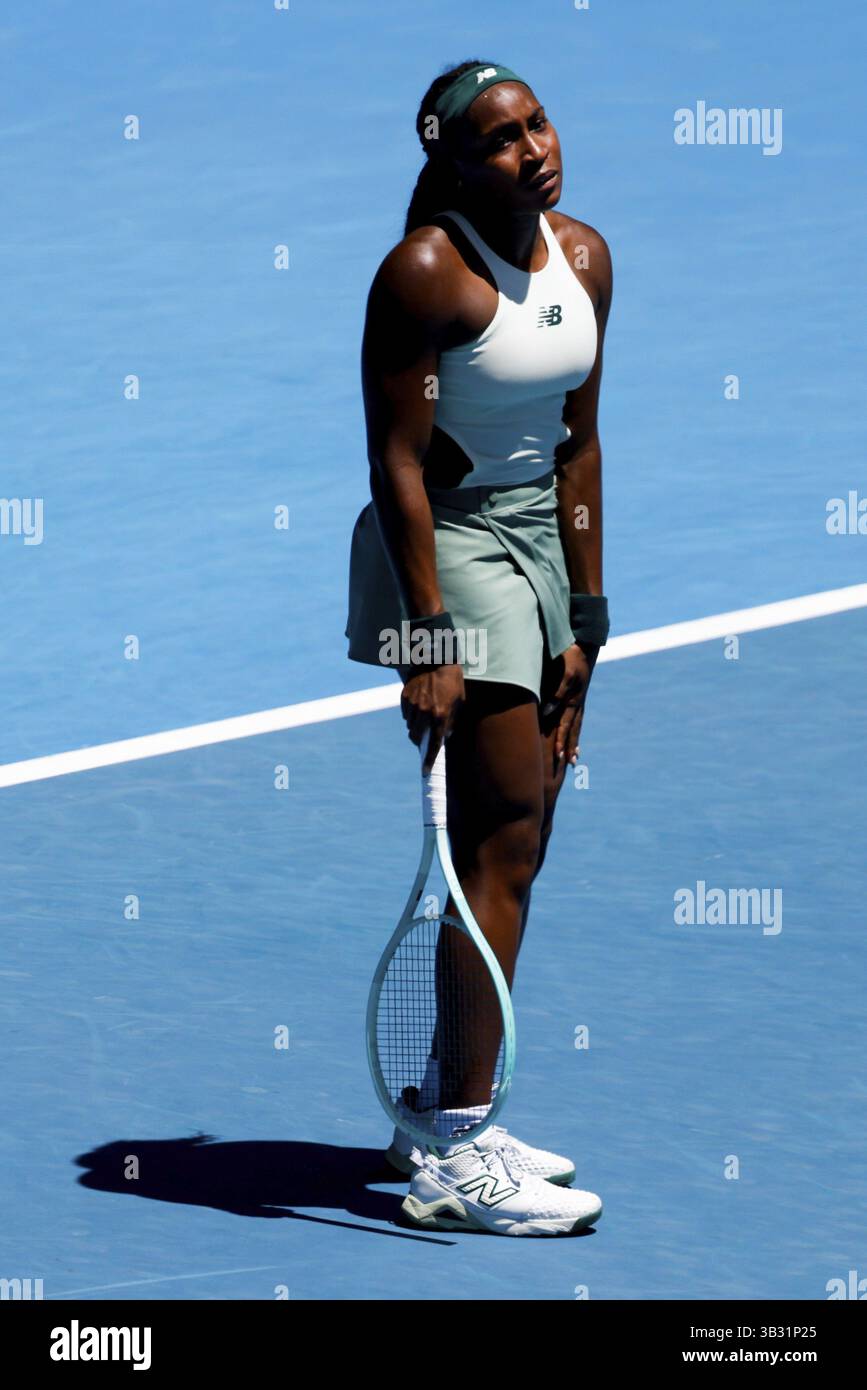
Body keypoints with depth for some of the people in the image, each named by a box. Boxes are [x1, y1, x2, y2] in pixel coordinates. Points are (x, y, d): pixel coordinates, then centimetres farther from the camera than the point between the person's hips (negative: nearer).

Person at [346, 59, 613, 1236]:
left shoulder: (584, 259, 6)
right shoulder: (425, 271, -17)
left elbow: (577, 444, 10)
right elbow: (398, 462, -17)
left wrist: (583, 618, 9)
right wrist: (430, 635, -21)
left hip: (538, 539, 8)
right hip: (449, 545, -8)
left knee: (513, 842, 11)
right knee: (504, 839, -12)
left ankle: (438, 1110, 22)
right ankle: (455, 1165, -10)